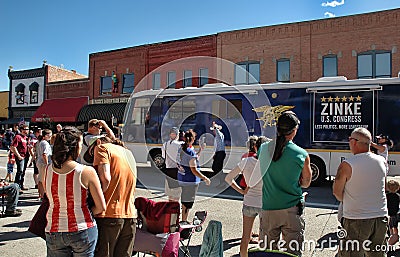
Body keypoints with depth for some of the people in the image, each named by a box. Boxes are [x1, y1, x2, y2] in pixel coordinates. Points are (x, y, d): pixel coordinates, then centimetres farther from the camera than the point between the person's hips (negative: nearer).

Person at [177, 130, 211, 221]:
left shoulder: (181, 149, 3)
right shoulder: (191, 152, -21)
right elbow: (194, 170, -20)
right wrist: (205, 178, -11)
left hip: (181, 179, 8)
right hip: (190, 181, -8)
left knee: (184, 202, 20)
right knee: (187, 203, 4)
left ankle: (184, 221, 32)